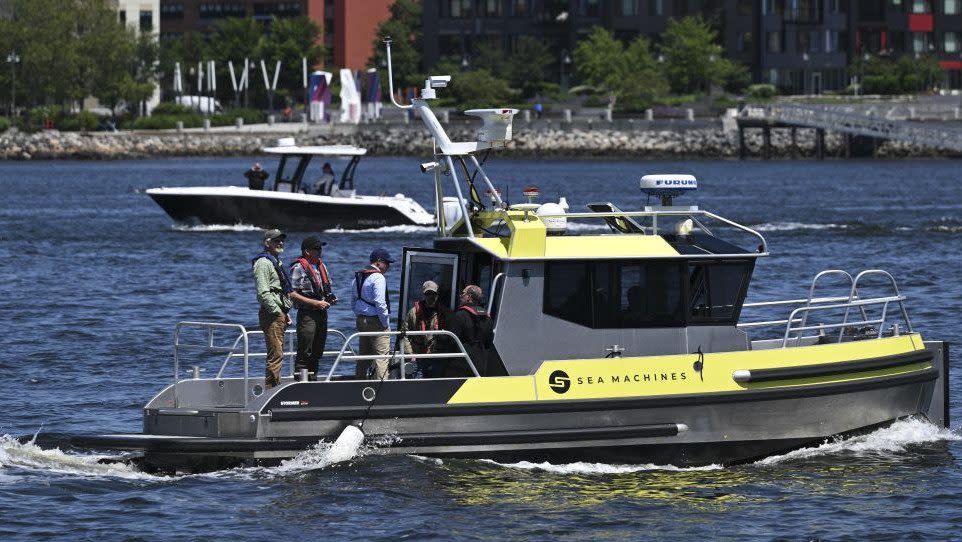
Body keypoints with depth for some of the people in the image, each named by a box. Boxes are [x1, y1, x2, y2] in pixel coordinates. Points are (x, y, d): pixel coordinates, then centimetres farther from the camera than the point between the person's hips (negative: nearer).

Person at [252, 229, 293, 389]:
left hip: (279, 313, 10)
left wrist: (286, 314, 21)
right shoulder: (263, 262, -11)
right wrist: (278, 312, -18)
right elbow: (263, 293, -19)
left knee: (277, 354, 12)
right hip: (271, 314, -10)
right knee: (276, 355, -13)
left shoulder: (275, 261, 22)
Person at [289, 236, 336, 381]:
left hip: (322, 314, 8)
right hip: (307, 314, -8)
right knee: (304, 352, -11)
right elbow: (292, 295, -16)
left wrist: (331, 298, 4)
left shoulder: (322, 266, 16)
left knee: (317, 352, 12)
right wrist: (316, 303, -19)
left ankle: (312, 377, 18)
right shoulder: (299, 268, -9)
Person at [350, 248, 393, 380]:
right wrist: (386, 323, -11)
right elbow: (380, 303, -20)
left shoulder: (357, 277, 14)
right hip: (376, 321, -9)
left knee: (364, 355, 16)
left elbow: (353, 302, 17)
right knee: (382, 356, -8)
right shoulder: (378, 278, -14)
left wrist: (359, 317, 18)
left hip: (361, 320, 9)